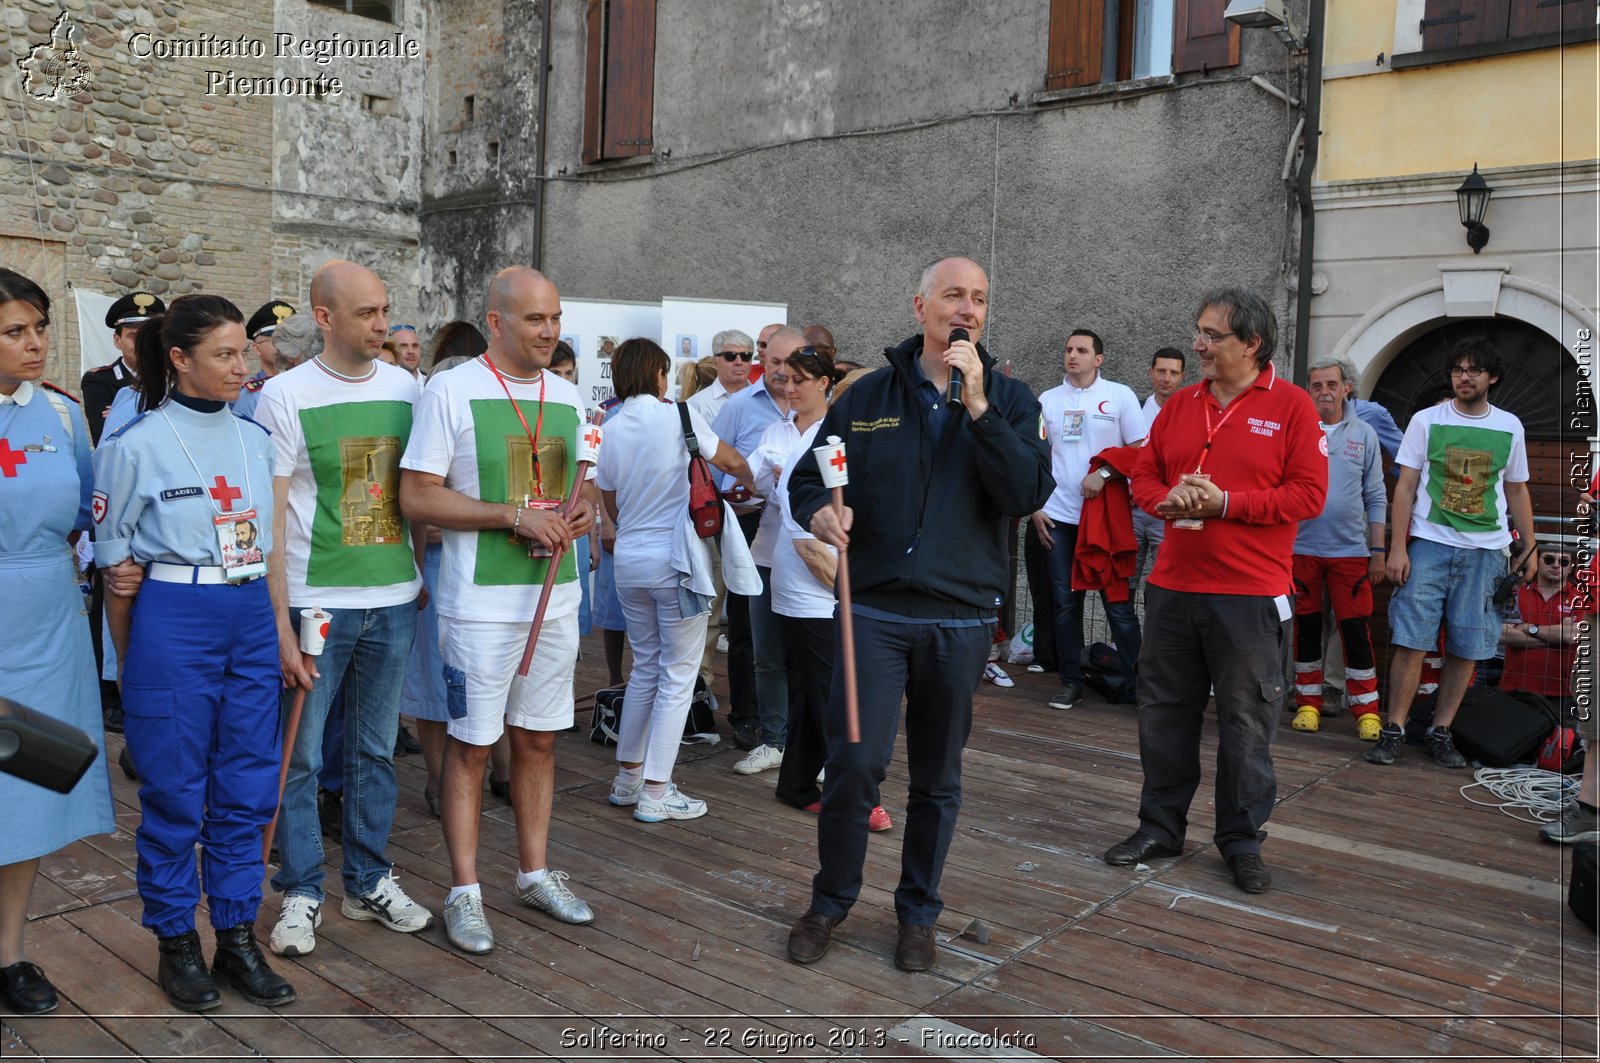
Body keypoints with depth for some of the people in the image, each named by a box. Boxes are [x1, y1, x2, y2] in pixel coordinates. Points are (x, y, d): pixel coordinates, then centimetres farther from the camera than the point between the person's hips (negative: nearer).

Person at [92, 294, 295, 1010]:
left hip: (253, 621, 5)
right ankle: (176, 944, 23)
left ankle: (237, 938, 23)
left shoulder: (256, 439, 9)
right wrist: (126, 661, 1)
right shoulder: (136, 446, -5)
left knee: (248, 787, 9)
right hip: (171, 623, -5)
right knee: (175, 790, 6)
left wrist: (284, 632, 14)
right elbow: (115, 562, -1)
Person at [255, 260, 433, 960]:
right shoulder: (286, 395, -6)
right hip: (314, 603, -3)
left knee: (375, 750, 13)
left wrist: (426, 573, 8)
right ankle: (301, 894, 20)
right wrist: (280, 622, -11)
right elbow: (270, 516, -7)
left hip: (394, 600, 4)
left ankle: (369, 882, 27)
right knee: (300, 756, 4)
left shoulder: (407, 389, 5)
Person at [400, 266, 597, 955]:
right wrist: (515, 517, -20)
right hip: (481, 602, -5)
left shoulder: (567, 396, 10)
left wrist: (582, 515, -4)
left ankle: (535, 873, 28)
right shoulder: (451, 390, -8)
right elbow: (417, 497, -12)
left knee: (538, 739, 14)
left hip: (556, 596, 6)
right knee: (471, 745, 3)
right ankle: (464, 892, 16)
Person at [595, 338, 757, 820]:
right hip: (676, 559, -6)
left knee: (645, 668, 19)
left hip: (629, 559, 6)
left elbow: (610, 505, 14)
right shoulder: (679, 416, -9)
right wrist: (752, 484, 25)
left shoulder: (610, 429, 5)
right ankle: (656, 793, 5)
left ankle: (628, 778, 25)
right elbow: (732, 462, 4)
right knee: (678, 676, 2)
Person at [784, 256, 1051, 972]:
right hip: (875, 610, 0)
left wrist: (978, 406, -18)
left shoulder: (1009, 399, 4)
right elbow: (807, 476, 10)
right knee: (854, 761, -6)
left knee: (937, 778, 11)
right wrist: (819, 510, -13)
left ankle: (918, 912, 31)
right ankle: (830, 900, 19)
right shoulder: (869, 396, 5)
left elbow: (1029, 494, -12)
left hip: (961, 617, 1)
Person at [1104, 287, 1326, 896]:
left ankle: (1241, 839, 21)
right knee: (1164, 710, 11)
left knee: (1246, 722, 5)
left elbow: (1309, 494, -9)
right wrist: (1168, 499, -8)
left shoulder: (1291, 406, -4)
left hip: (1250, 596, -4)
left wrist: (1225, 502, -16)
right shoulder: (1179, 405, 11)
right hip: (1173, 587, 5)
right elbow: (1144, 476, 14)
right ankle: (1161, 826, 25)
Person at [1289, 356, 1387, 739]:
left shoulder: (1364, 434, 6)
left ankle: (1366, 710, 11)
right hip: (1300, 547, 0)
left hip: (1350, 550, 0)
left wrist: (1378, 552, 4)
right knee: (1306, 627, 8)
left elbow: (1375, 498, 8)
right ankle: (1308, 703, 20)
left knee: (1357, 631, 1)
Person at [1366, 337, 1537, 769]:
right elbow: (1405, 488, 0)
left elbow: (1517, 492, 17)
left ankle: (1440, 733, 13)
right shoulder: (1426, 421, 3)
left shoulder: (1509, 427, 10)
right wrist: (1397, 548, -7)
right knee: (1411, 641, -7)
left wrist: (1530, 548, 11)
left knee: (1467, 648, 3)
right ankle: (1394, 731, 1)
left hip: (1485, 550, 2)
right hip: (1429, 544, -2)